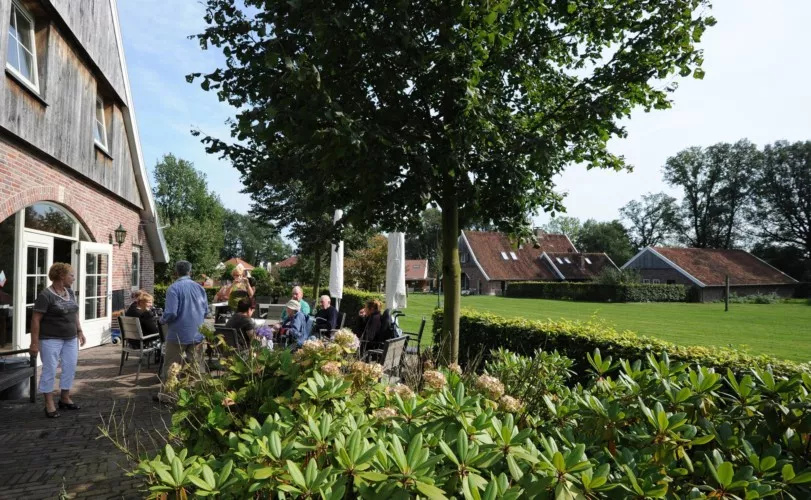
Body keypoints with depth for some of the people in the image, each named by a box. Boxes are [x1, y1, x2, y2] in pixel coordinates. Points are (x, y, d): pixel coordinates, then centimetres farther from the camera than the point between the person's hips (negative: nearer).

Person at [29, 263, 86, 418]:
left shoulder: (70, 292, 8)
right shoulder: (46, 295, -15)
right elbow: (35, 319, -16)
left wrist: (79, 331, 14)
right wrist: (34, 342, -18)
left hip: (70, 339, 7)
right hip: (51, 340, -7)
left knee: (70, 368, 10)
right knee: (50, 370, 0)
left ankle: (65, 399, 23)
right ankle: (49, 404, 8)